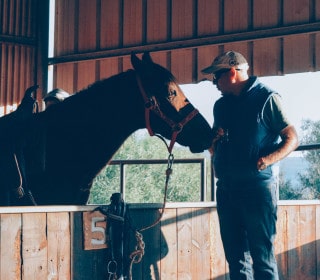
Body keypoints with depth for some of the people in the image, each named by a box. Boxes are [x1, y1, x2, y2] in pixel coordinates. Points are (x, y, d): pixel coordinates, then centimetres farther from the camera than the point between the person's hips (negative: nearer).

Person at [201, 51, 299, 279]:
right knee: (236, 256, 10)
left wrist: (269, 159, -24)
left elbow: (292, 138, -7)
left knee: (262, 256, -5)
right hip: (226, 188, 7)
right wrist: (214, 141, 2)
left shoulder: (267, 98, -4)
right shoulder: (221, 105, 16)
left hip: (258, 186, -7)